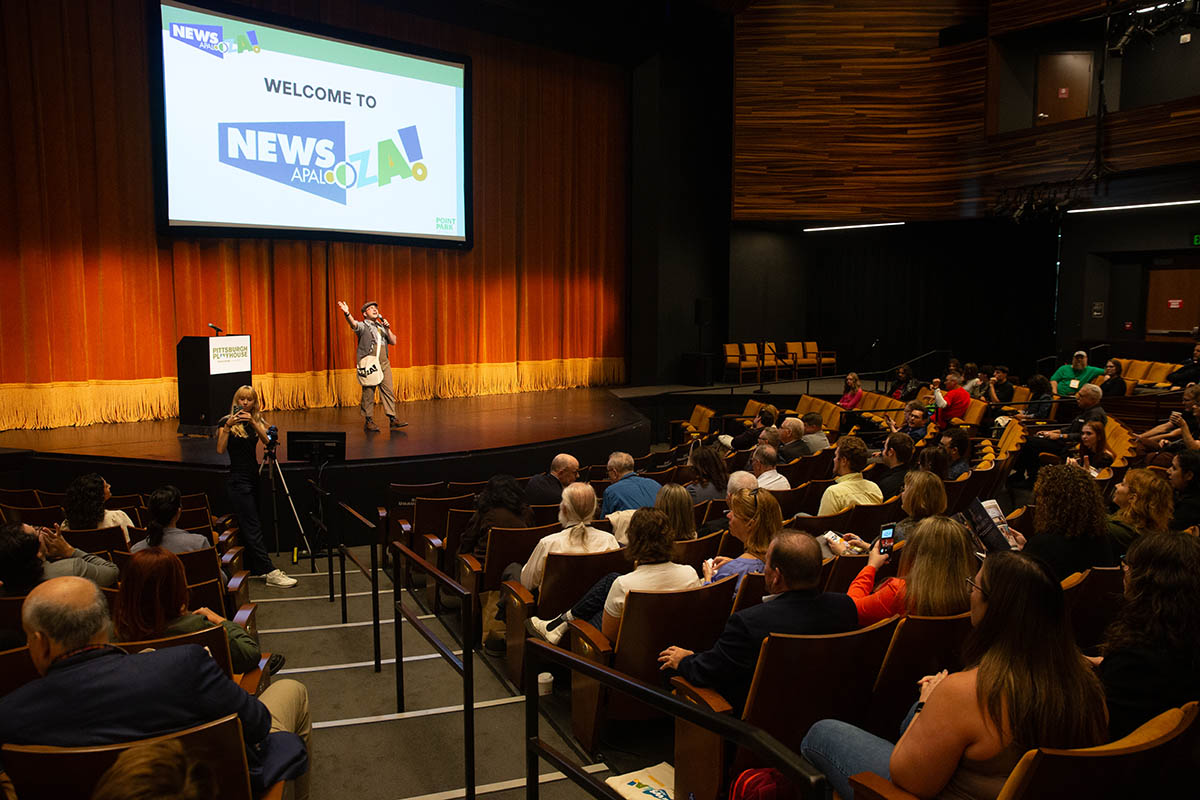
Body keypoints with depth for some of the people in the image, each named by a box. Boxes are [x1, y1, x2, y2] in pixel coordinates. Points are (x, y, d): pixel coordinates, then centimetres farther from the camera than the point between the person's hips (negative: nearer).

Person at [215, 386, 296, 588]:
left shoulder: (256, 420, 9)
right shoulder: (227, 421, -5)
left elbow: (267, 440, -9)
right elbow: (220, 450, -17)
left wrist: (253, 422, -21)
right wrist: (228, 426, -26)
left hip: (253, 476, 6)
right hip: (238, 479, -6)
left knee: (249, 526, 12)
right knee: (252, 527, -8)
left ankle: (254, 568, 19)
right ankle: (271, 573, -13)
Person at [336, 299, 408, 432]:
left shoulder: (382, 326, 21)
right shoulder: (362, 326, 4)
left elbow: (393, 341, 14)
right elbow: (353, 324, -19)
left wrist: (387, 329, -1)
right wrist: (347, 313, -39)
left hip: (384, 364, 5)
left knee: (389, 391, 1)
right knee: (368, 392, -3)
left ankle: (392, 419, 6)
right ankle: (368, 421, 3)